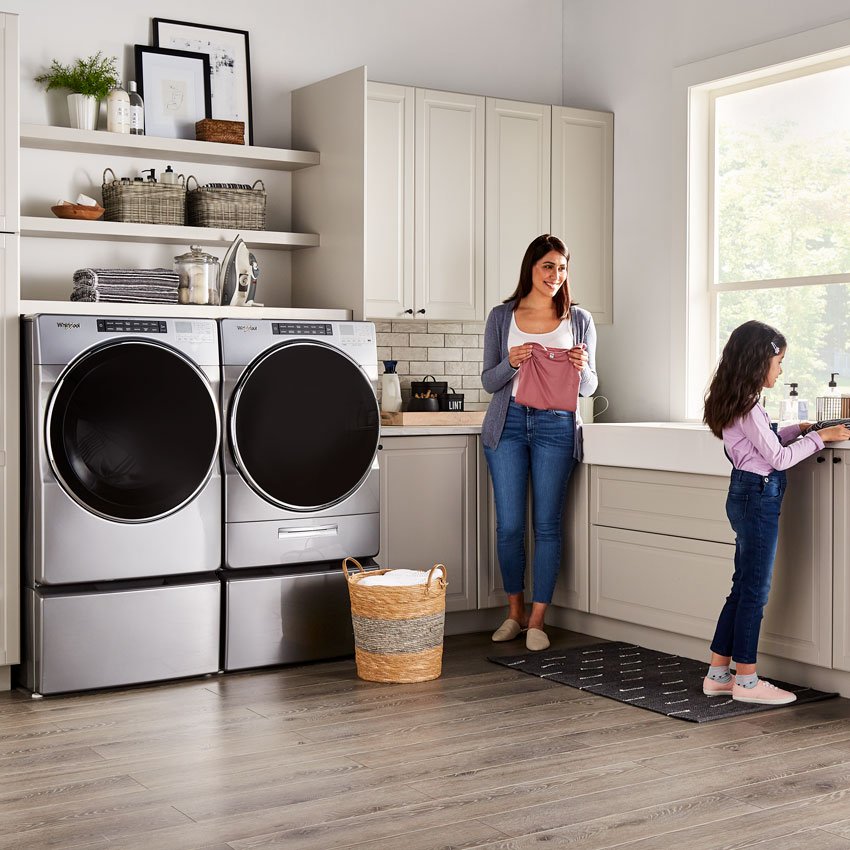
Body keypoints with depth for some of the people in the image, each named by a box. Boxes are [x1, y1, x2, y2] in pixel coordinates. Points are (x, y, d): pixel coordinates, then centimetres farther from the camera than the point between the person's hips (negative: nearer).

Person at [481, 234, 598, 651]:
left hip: (556, 426, 0)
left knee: (546, 524, 0)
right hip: (508, 422, 0)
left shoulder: (579, 320, 8)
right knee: (509, 524, 1)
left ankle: (536, 620, 8)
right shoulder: (502, 317, 7)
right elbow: (489, 382, 7)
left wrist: (582, 367, -12)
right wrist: (510, 363, -13)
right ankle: (514, 611, 19)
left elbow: (589, 388, 10)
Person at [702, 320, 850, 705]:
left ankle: (718, 673, 17)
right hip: (759, 496, -10)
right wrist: (818, 437, -7)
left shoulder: (737, 404, 12)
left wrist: (796, 430, 14)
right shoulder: (749, 408, -17)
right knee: (755, 590, -2)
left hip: (746, 495, 10)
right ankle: (746, 680, 6)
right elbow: (778, 458, -15)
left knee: (743, 587, 13)